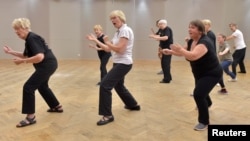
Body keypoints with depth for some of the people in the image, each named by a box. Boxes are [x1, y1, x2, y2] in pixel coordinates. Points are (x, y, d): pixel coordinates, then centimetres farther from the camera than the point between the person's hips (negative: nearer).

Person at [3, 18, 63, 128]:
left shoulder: (32, 38, -18)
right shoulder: (29, 39, 13)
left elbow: (40, 57, -29)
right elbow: (26, 55, 23)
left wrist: (22, 61, -24)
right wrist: (11, 52, 17)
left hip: (47, 65, -11)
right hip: (47, 65, 11)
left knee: (28, 87, -10)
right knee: (42, 86, 26)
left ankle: (30, 117, -3)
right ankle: (57, 107, 39)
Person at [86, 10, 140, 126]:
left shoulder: (125, 30, -14)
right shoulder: (118, 32, 15)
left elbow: (120, 49, -23)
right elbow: (108, 49, 13)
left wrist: (107, 42, -11)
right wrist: (95, 40, 10)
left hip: (123, 63, -10)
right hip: (118, 63, 10)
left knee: (105, 85, -16)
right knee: (118, 86, 24)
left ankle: (108, 115, -7)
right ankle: (133, 105, 44)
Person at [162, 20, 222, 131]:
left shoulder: (204, 42, -30)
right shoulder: (191, 41, -4)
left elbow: (193, 56, -48)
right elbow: (183, 52, 11)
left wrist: (180, 49, -58)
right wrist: (170, 51, -3)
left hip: (212, 73, -9)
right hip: (200, 73, 9)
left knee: (198, 94, -24)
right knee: (200, 92, 29)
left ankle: (204, 122, -4)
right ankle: (207, 103, 66)